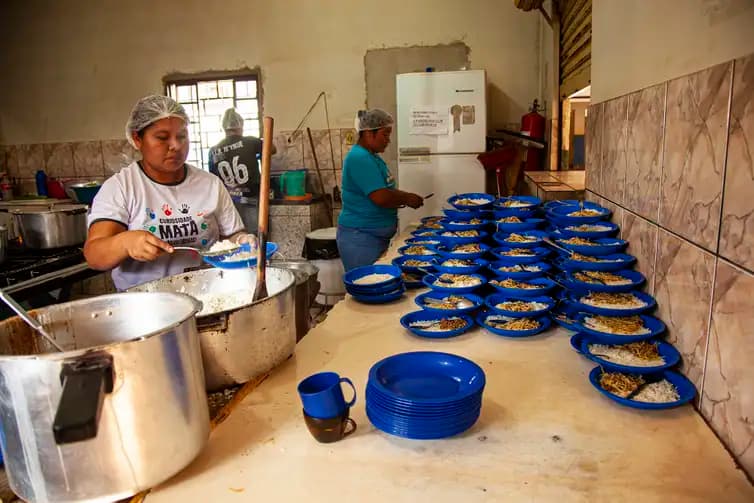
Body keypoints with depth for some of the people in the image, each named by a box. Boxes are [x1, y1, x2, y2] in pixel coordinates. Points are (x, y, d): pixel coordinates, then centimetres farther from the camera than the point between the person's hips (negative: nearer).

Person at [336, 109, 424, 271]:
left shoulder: (371, 156, 12)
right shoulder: (359, 158, -19)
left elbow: (384, 190, 22)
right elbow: (381, 198, -26)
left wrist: (404, 198, 6)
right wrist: (408, 198, -10)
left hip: (377, 237, 10)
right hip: (361, 239, -10)